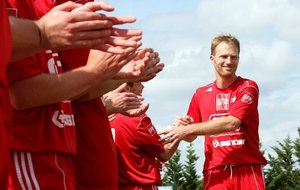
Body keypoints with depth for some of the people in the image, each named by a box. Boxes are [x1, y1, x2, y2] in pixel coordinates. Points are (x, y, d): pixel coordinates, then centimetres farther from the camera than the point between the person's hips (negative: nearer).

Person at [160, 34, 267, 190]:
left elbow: (232, 123, -15)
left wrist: (188, 129, -17)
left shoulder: (248, 88, 0)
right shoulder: (201, 94, 11)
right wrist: (183, 127, -8)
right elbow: (191, 136, 17)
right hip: (215, 172, 3)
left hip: (248, 169, -2)